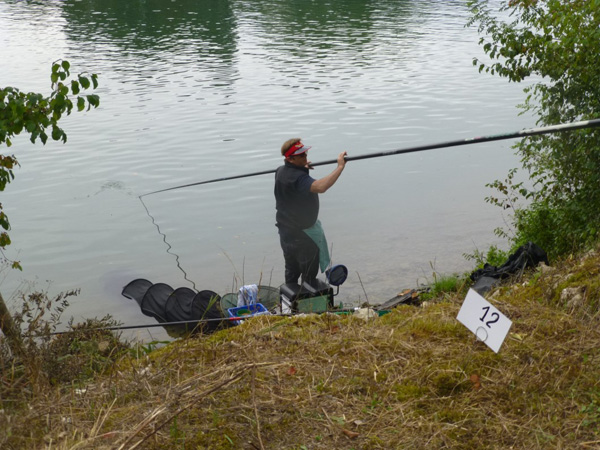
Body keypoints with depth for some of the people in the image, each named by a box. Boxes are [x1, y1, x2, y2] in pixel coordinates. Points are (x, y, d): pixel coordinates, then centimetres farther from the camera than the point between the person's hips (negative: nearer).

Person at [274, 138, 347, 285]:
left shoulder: (280, 172, 2)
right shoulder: (298, 177, -28)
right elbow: (320, 187, -46)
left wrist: (303, 167, 13)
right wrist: (340, 166, -43)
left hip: (285, 232, 9)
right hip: (303, 235, -9)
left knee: (291, 273, 22)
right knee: (309, 275, 5)